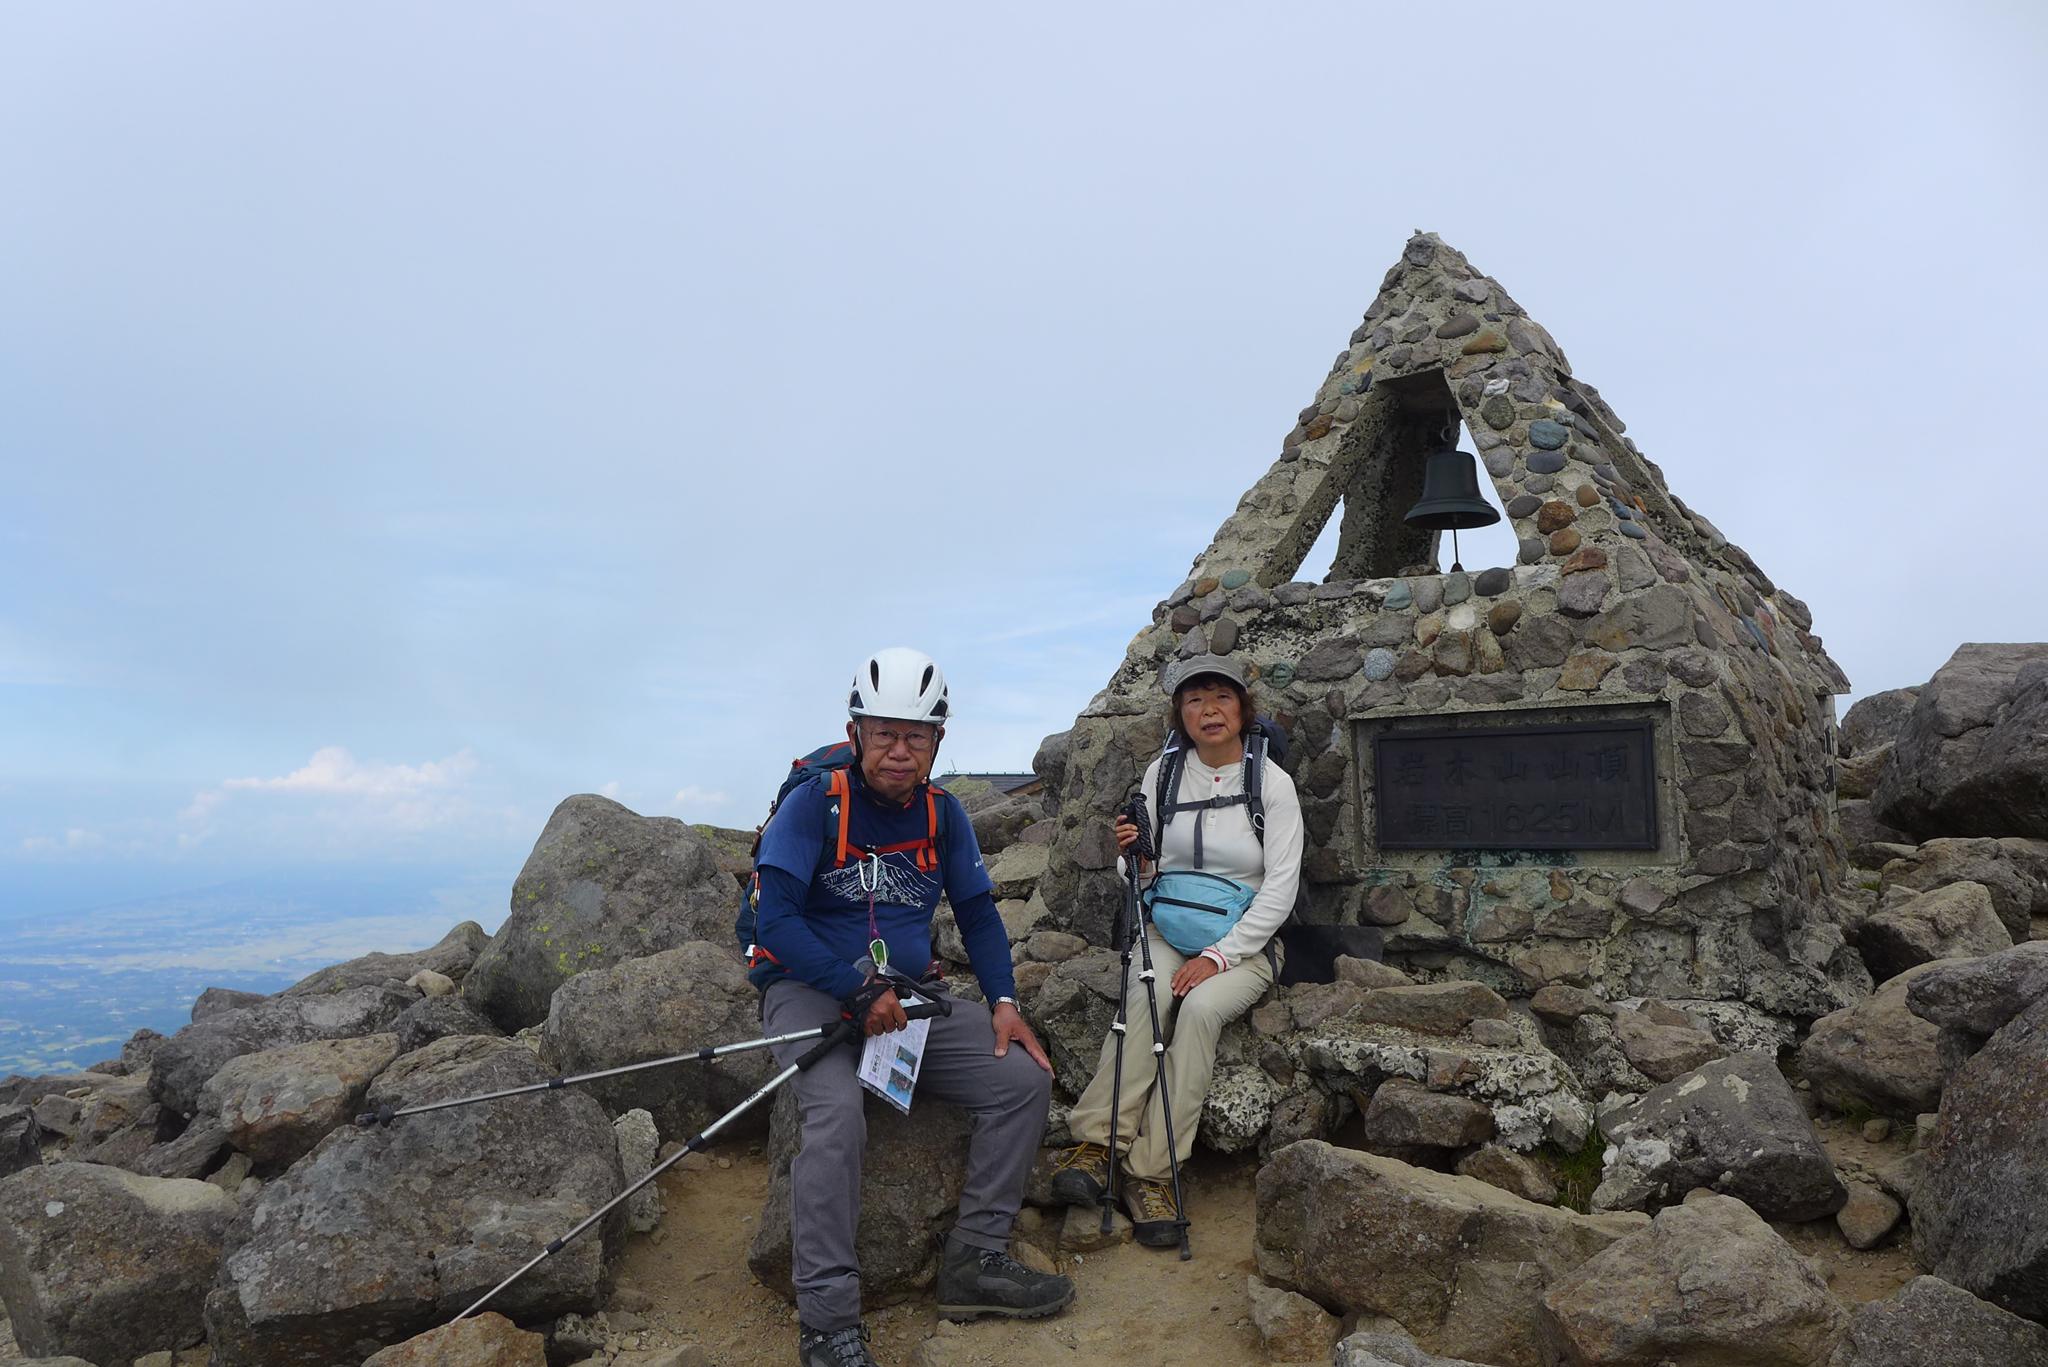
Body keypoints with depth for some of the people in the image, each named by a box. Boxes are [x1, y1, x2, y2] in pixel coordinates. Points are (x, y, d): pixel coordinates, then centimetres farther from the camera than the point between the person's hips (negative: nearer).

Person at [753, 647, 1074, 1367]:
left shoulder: (943, 813, 5)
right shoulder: (814, 803, -10)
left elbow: (977, 913, 11)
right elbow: (777, 920, -17)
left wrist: (1003, 1001, -3)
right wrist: (860, 991, -22)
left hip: (908, 997, 6)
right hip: (811, 991, -5)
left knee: (1024, 1078, -9)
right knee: (838, 1110, -34)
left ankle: (976, 1260, 1)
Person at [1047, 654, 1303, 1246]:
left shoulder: (1272, 782, -6)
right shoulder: (1163, 773, 2)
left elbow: (1280, 888, -9)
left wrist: (1218, 956, -17)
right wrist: (1131, 854, -17)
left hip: (1244, 941, -2)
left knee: (1200, 1007, -31)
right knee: (1145, 994, -30)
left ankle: (1151, 1172, -28)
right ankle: (1097, 1142, -32)